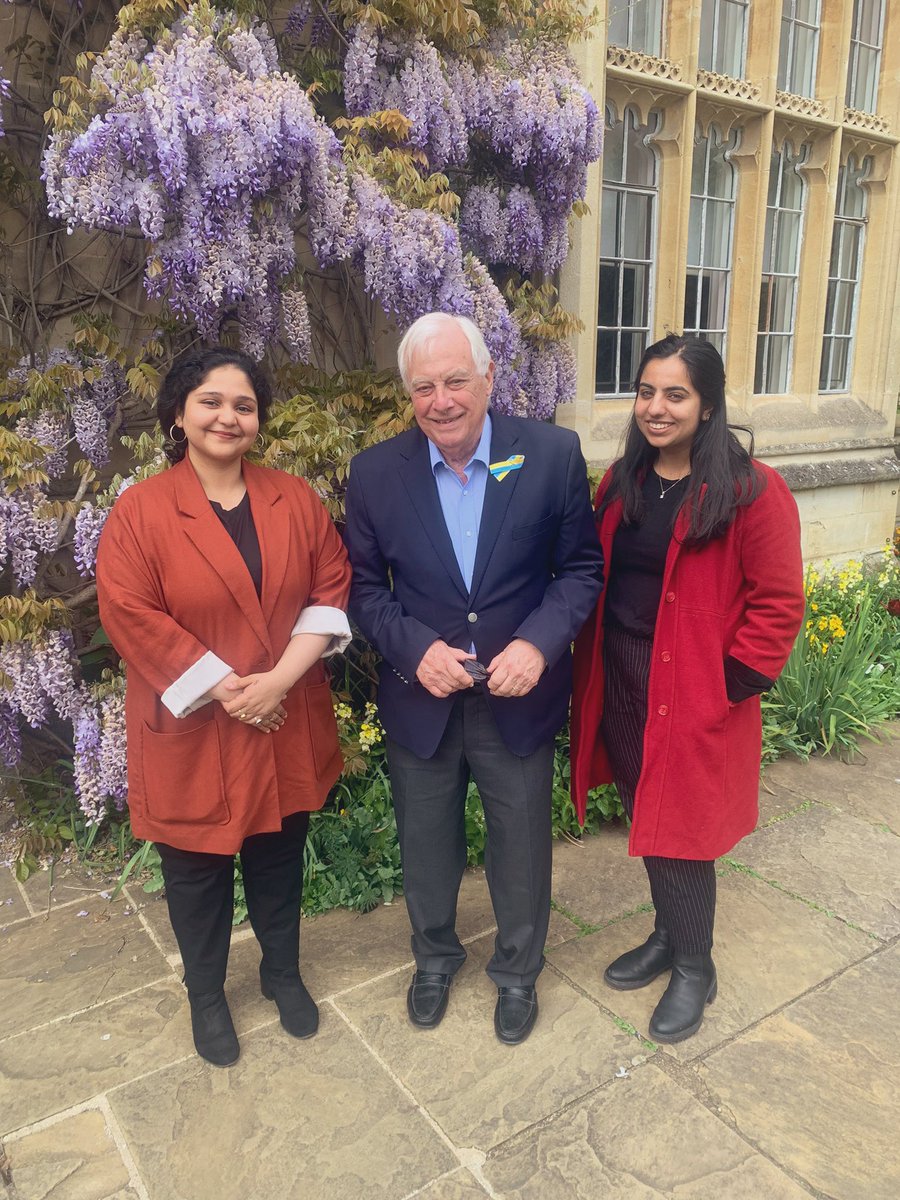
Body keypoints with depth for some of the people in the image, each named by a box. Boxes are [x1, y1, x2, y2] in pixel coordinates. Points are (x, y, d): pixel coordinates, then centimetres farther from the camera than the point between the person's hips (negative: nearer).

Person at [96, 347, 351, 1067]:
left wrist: (280, 678, -15)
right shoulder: (140, 511, -9)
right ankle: (206, 995, 41)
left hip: (286, 730, 3)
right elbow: (130, 615, -14)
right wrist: (226, 688, -17)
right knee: (198, 871, 16)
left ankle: (283, 972, 45)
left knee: (280, 859, 20)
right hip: (192, 735, -2)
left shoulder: (295, 499, 1)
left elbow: (331, 590, -3)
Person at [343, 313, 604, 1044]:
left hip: (519, 701, 0)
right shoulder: (376, 472, -8)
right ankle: (435, 955, 51)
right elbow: (364, 587, -1)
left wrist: (539, 643, -20)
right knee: (426, 848, 21)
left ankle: (518, 970, 47)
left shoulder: (553, 454, -11)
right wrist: (415, 649, -18)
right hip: (420, 702, 1)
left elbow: (581, 568, -4)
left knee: (521, 850, 18)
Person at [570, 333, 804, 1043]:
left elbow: (778, 604, -11)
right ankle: (668, 937, 42)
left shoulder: (752, 491, -12)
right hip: (620, 686, 6)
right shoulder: (622, 483, 7)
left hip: (696, 697, -6)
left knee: (680, 831, 6)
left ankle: (694, 968, 31)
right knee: (646, 820, 18)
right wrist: (592, 672, 6)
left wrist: (732, 685, -14)